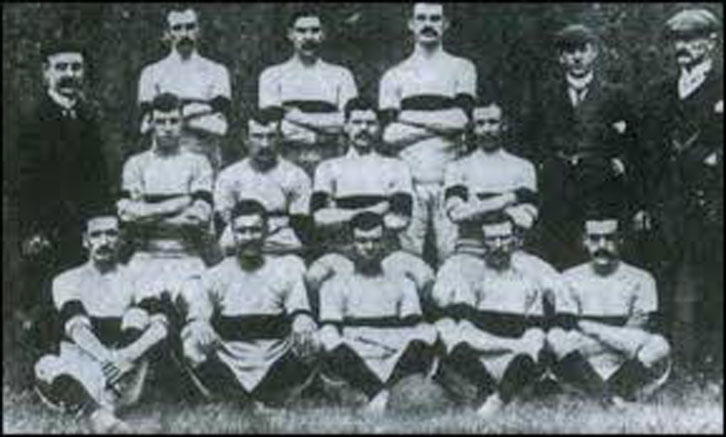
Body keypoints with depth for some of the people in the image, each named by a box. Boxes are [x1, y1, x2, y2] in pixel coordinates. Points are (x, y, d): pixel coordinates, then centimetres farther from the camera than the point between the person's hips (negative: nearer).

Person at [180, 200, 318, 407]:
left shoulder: (285, 271, 10)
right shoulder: (213, 277, 10)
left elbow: (301, 316, -3)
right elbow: (196, 320, -2)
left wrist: (303, 331, -29)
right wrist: (198, 332, -29)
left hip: (275, 368, 0)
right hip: (228, 371, 0)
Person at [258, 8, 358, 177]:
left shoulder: (340, 75, 14)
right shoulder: (273, 75, 12)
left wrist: (298, 115, -3)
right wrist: (326, 124, -6)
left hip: (328, 157, 1)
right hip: (288, 160, -1)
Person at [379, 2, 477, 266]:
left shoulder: (461, 68, 12)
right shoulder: (394, 75, 14)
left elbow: (460, 120, -5)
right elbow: (389, 134, 2)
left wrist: (411, 118, -2)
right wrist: (440, 123, -2)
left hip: (449, 179, -1)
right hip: (408, 179, 1)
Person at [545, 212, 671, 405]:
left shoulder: (641, 279, 8)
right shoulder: (570, 279, 10)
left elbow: (646, 331, -4)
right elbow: (566, 329, -3)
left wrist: (591, 328, -11)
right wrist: (622, 336, -15)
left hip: (627, 368, 0)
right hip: (582, 367, 1)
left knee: (659, 346, -27)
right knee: (555, 337, -27)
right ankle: (608, 397, -29)